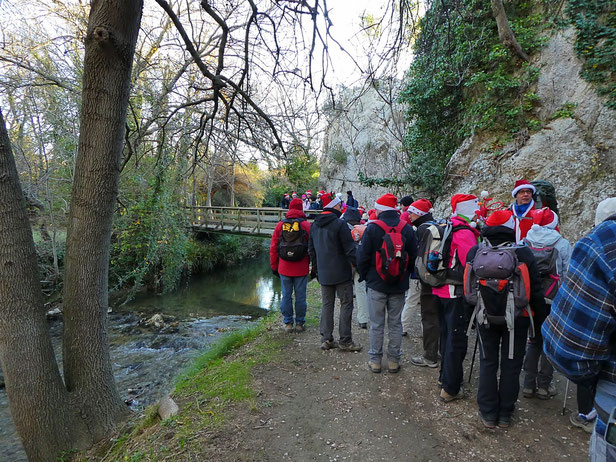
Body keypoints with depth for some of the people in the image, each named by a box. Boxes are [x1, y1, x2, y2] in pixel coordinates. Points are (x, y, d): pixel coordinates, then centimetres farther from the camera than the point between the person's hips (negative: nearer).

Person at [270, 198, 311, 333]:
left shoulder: (280, 225, 3)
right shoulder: (306, 225, -4)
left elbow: (273, 248, 5)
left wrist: (274, 266, 12)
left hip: (284, 268, 2)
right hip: (301, 269, -2)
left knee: (286, 296, 10)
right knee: (300, 296, 7)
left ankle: (288, 323, 16)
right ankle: (300, 323, 16)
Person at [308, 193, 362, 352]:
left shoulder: (314, 225, 9)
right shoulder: (340, 224, -14)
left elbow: (311, 250, 16)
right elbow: (350, 249, -16)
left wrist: (316, 268, 24)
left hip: (323, 274, 7)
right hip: (341, 273, -6)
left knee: (327, 305, 14)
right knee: (346, 304, 4)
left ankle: (326, 339, 17)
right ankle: (345, 341, 8)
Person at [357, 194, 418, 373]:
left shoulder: (372, 228, -12)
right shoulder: (407, 229, -1)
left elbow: (363, 257, -9)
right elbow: (413, 257, 5)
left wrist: (364, 275, 6)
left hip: (376, 284, -3)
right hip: (399, 285, 3)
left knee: (377, 324, 8)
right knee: (395, 323, 13)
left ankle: (375, 361, 17)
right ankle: (394, 361, 22)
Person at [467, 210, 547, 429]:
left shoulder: (475, 252, -8)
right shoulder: (524, 253, -14)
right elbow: (536, 291, -7)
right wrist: (541, 318, 5)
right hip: (517, 319, -1)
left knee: (488, 363, 14)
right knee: (511, 365, 13)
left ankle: (488, 413, 22)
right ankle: (505, 413, 25)